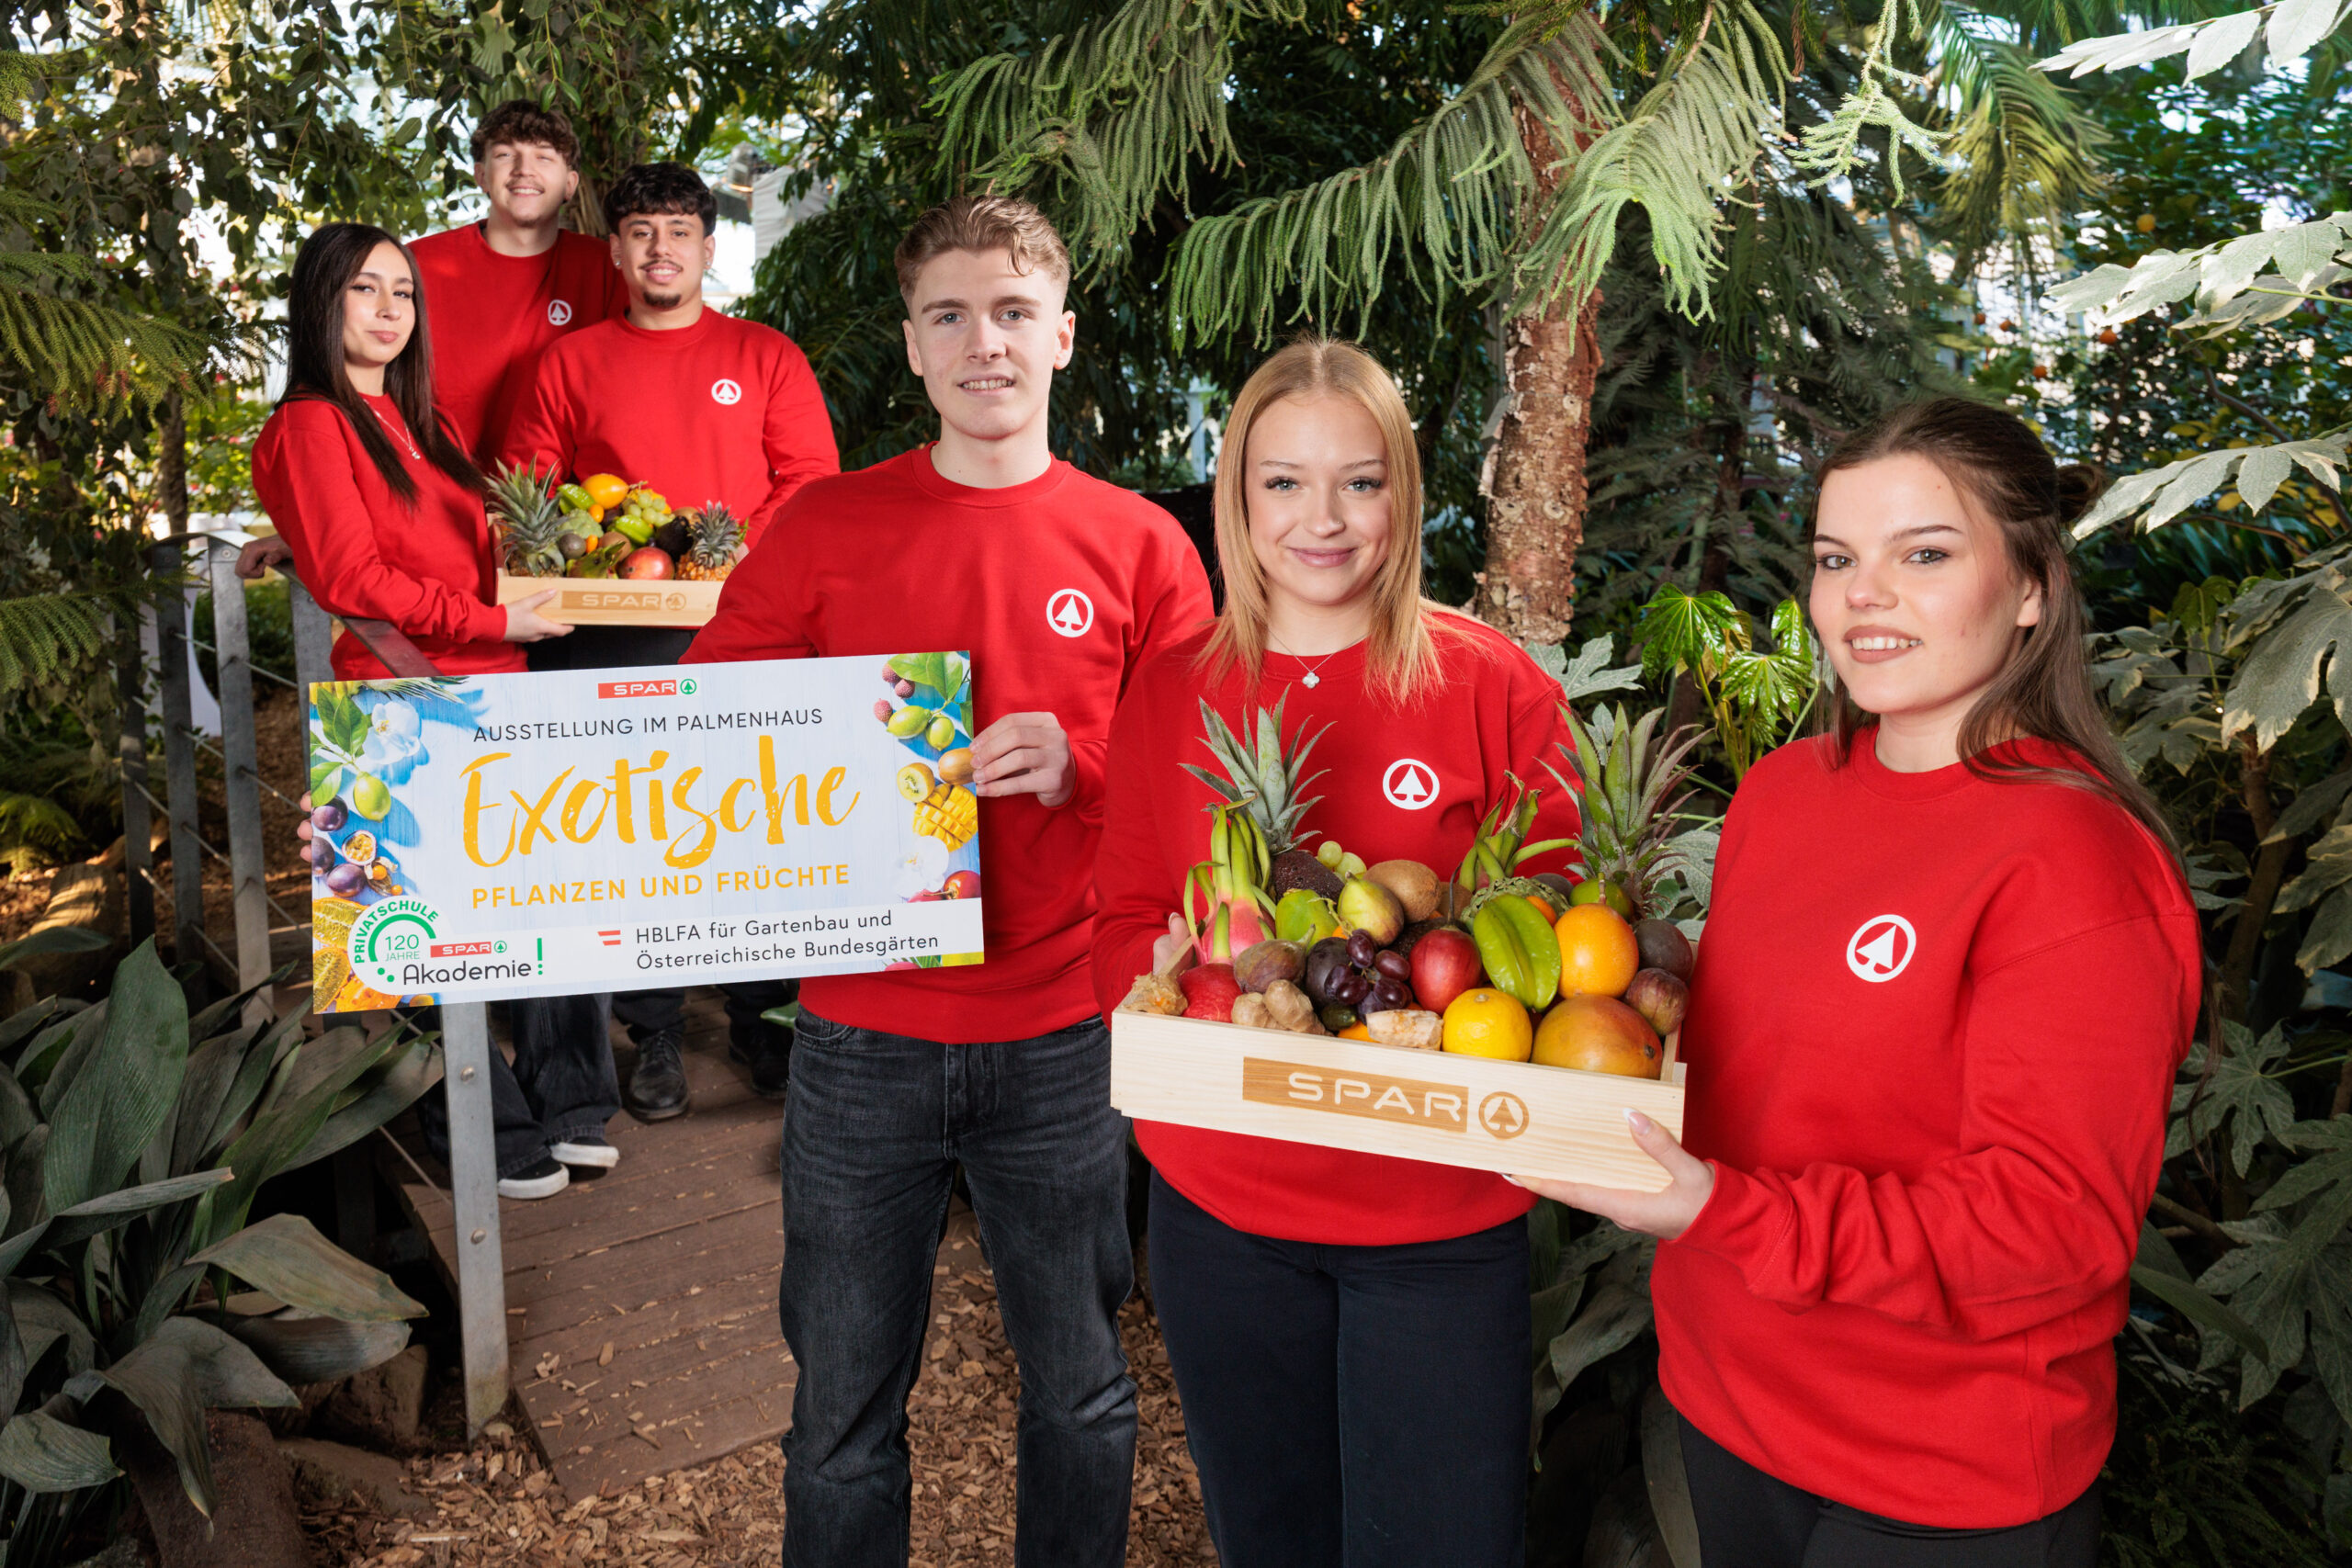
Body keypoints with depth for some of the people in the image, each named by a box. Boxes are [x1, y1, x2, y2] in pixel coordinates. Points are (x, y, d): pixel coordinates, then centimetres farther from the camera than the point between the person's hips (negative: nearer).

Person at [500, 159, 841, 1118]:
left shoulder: (766, 356, 11)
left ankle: (758, 1016, 18)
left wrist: (739, 543, -12)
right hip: (614, 640, 1)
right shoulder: (568, 364, 13)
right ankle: (654, 1036, 14)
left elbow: (812, 484, 3)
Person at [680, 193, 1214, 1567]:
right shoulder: (822, 529, 1)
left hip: (1064, 1039, 0)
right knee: (845, 1410, 15)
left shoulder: (1142, 546, 0)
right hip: (864, 1037, 0)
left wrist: (1076, 766, -16)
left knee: (1081, 1392, 17)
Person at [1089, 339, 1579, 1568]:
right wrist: (1171, 965, -16)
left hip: (1438, 1223, -2)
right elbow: (1120, 927, 6)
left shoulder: (1495, 686, -6)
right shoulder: (1169, 694, 2)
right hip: (1218, 1202, 3)